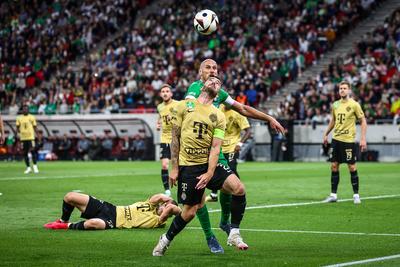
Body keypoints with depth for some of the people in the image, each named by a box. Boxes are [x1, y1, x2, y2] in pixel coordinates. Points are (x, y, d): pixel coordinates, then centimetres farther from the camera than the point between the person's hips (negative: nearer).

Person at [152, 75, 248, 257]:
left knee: (238, 188, -20)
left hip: (209, 163, 2)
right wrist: (174, 168, -2)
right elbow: (175, 138, 4)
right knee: (190, 211, -3)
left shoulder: (218, 116, 7)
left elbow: (215, 147, -2)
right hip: (188, 166, -2)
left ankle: (234, 234, -8)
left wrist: (209, 174, -14)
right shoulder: (184, 106, 4)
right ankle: (166, 240, 23)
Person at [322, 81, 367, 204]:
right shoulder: (335, 105, 8)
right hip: (336, 139, 5)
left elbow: (363, 121, -5)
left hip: (348, 140, -5)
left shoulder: (354, 105, -8)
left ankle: (356, 195, 8)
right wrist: (326, 134, 22)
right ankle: (333, 195, 11)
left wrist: (363, 139, -12)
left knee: (352, 167, -2)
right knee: (334, 166, 5)